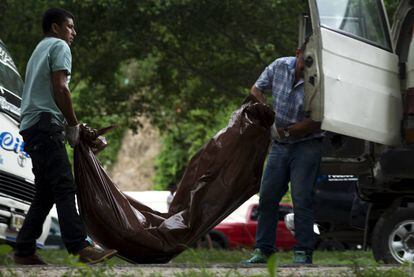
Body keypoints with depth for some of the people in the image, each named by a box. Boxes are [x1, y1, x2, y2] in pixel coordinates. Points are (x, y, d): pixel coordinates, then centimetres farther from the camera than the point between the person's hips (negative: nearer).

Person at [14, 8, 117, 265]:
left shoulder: (40, 49, 29)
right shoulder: (59, 46, 1)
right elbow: (60, 88, -12)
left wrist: (71, 124, 19)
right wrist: (73, 125, -6)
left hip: (31, 127, 10)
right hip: (47, 123, -10)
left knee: (45, 192, 10)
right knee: (64, 187, -17)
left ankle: (25, 251, 6)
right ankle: (80, 247, -25)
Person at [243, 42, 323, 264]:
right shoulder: (280, 66, -2)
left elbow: (316, 122, -19)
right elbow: (256, 90, 10)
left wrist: (287, 131, -16)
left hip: (307, 144, -5)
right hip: (279, 145, 5)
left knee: (302, 199, -10)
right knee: (267, 197, 4)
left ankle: (303, 253, -6)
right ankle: (262, 250, 10)